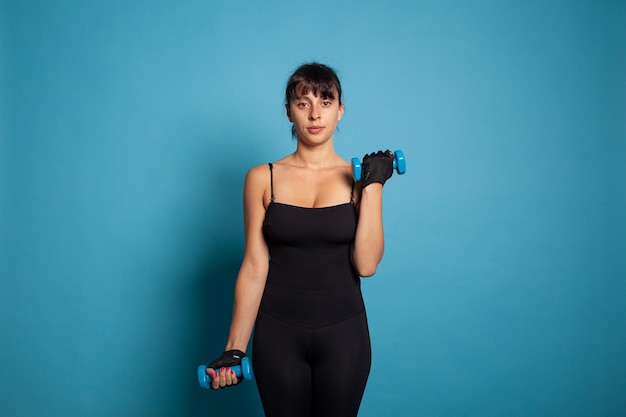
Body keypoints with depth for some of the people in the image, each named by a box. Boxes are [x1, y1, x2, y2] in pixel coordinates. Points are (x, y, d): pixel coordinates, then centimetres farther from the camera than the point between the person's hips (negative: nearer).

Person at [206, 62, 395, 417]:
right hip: (278, 332, 0)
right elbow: (255, 267, -2)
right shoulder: (263, 178, -1)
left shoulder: (358, 178, -1)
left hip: (342, 333, 1)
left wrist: (373, 187, -13)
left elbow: (367, 264, -10)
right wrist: (235, 348, -4)